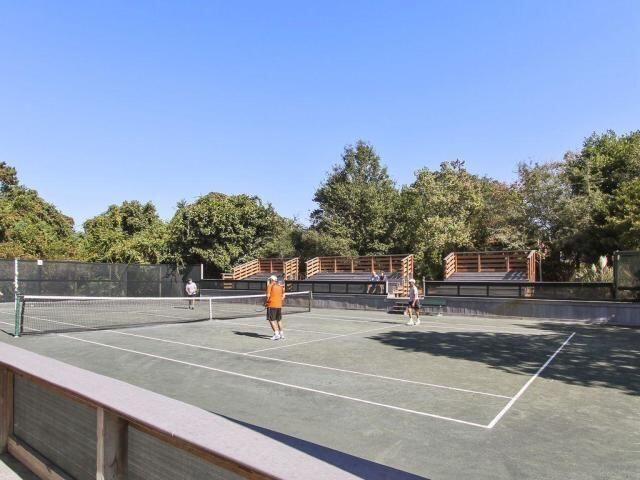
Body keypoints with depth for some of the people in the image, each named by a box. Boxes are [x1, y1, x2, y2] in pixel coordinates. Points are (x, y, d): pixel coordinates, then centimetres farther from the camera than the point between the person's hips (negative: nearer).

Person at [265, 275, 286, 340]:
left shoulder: (270, 286, -8)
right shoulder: (280, 286, 8)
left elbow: (268, 296, -13)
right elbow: (283, 296, 12)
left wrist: (265, 302, 0)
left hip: (272, 305, -6)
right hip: (279, 305, 6)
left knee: (272, 320, -2)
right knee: (279, 320, 16)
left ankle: (276, 334, -10)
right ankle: (281, 334, 20)